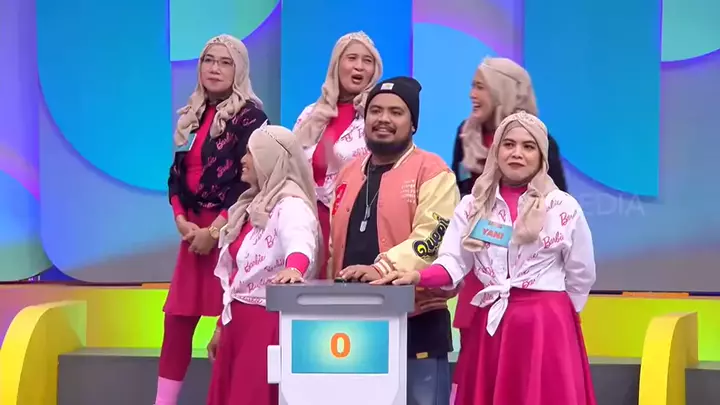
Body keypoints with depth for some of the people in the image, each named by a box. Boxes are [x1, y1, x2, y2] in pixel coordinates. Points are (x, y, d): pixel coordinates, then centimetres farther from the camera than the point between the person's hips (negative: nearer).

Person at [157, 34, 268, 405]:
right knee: (177, 319, 4)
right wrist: (182, 221, -4)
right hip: (193, 228, 6)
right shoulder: (191, 117, 15)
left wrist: (215, 230, -15)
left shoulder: (250, 116, -5)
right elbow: (176, 174, 13)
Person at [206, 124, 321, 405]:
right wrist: (222, 324, 24)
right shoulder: (253, 205, 17)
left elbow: (300, 241, -36)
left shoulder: (290, 205, -13)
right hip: (239, 320, 9)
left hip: (267, 321, -9)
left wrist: (294, 268, -57)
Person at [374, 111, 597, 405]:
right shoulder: (473, 205, 8)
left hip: (545, 327, -3)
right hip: (489, 325, 3)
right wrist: (418, 277, -21)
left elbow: (581, 274, 7)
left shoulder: (564, 208, 0)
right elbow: (453, 262, -3)